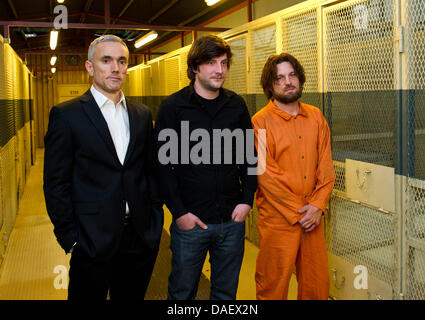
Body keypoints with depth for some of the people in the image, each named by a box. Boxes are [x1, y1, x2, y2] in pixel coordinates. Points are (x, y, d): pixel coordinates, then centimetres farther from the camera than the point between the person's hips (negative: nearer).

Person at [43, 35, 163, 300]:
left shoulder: (142, 114, 8)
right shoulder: (67, 115, -5)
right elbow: (56, 183, -6)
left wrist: (155, 217, 6)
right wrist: (69, 236, -8)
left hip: (141, 237, 4)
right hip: (93, 240, -4)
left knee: (133, 295, 17)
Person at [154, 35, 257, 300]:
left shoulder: (237, 105, 5)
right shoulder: (173, 107, -5)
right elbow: (162, 164, -7)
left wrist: (247, 200, 1)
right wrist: (179, 211, -12)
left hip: (232, 219, 3)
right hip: (190, 221, -3)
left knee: (226, 292, 18)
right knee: (182, 292, 12)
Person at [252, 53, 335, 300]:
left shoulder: (316, 117, 9)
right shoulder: (260, 122, -6)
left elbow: (326, 166, 6)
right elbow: (266, 175, -12)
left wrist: (318, 205, -6)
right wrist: (297, 213, -11)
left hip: (312, 217, 4)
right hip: (277, 219, -4)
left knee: (317, 284, 13)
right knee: (273, 287, 7)